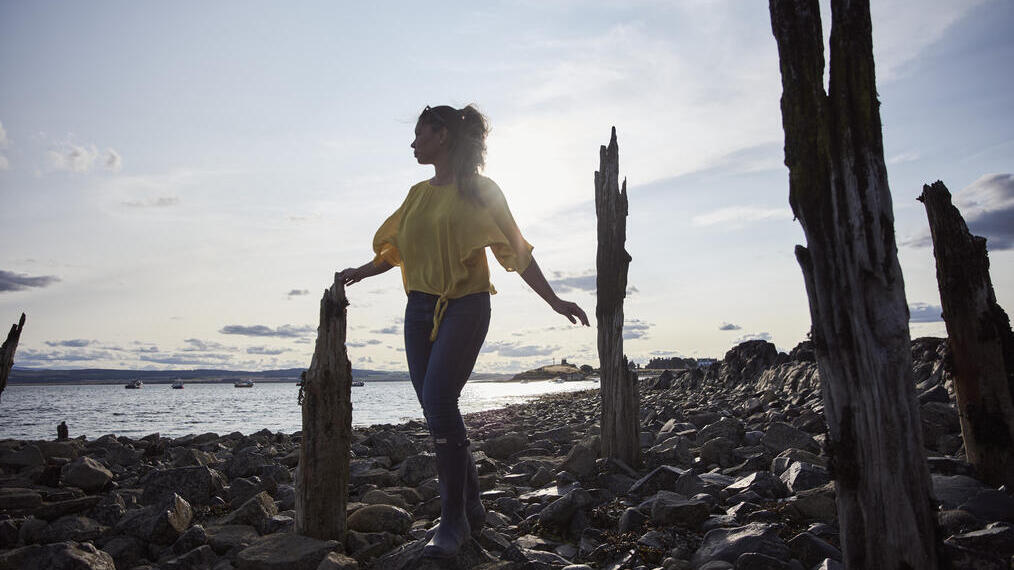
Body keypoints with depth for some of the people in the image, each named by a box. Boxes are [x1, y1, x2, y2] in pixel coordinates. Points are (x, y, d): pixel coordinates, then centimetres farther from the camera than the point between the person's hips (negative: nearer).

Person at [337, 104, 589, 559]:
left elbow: (516, 251, -1)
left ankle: (453, 520, -4)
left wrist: (554, 301, -3)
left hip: (464, 306, -6)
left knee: (439, 403, -17)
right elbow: (393, 250, 20)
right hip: (420, 308, 6)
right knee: (436, 411, 5)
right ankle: (471, 508, 20)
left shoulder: (479, 191, -1)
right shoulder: (418, 194, 16)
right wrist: (360, 272, 5)